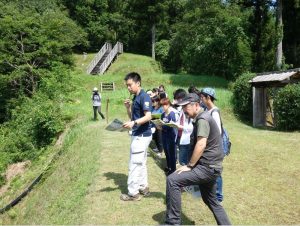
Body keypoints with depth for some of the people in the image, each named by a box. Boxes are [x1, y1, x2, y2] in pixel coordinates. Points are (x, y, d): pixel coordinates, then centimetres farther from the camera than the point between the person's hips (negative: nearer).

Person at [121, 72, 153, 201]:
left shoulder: (144, 96, -15)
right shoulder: (135, 98, 13)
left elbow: (148, 116, -25)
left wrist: (134, 123, -38)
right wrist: (128, 107, 0)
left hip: (142, 135, -10)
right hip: (138, 135, 10)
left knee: (134, 164, -4)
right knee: (141, 163, 16)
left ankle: (133, 193, 7)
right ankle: (143, 187, 28)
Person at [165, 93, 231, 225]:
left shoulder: (202, 119, -16)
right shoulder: (202, 118, 15)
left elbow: (201, 145, -26)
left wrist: (189, 166, -19)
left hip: (207, 167, -11)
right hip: (209, 166, 11)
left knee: (172, 180, -16)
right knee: (211, 200, 23)